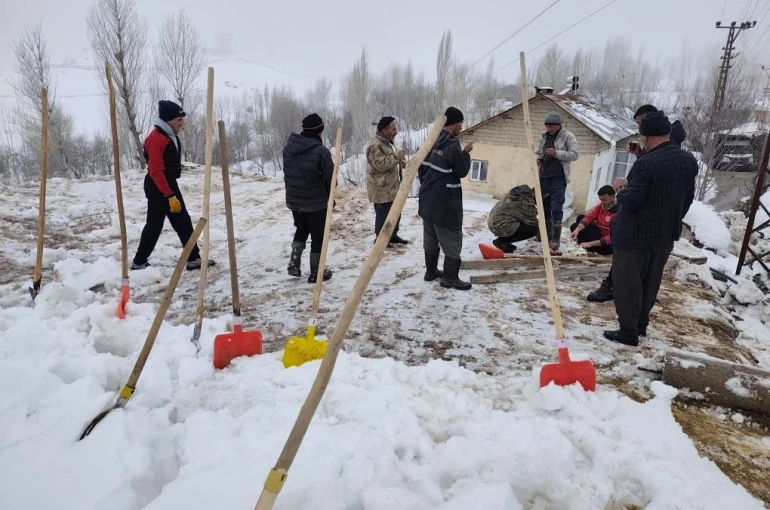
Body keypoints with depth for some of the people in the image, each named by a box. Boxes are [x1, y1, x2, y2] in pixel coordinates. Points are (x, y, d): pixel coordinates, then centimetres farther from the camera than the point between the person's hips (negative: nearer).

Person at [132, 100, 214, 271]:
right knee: (154, 226, 0)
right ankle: (139, 262, 14)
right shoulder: (156, 138, -20)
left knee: (184, 223, 9)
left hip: (170, 185, 10)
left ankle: (193, 259, 14)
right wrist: (170, 196, -26)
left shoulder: (170, 136, 11)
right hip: (158, 189, -10)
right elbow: (155, 171, -24)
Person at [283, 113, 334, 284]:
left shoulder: (288, 147, 0)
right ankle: (316, 273, 16)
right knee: (318, 237, 8)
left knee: (301, 231, 26)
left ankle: (294, 264, 15)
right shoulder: (321, 151, -20)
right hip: (317, 202, -6)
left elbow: (287, 173, 9)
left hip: (293, 200, 6)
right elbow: (329, 178, -12)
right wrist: (330, 197, 7)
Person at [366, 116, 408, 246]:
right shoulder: (374, 145, -18)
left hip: (392, 187, 10)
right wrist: (396, 156, -24)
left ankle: (393, 235, 31)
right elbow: (380, 164, -27)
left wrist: (401, 161, 6)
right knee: (383, 214, -2)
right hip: (381, 189, -10)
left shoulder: (388, 142, 14)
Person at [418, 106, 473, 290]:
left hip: (428, 199, 9)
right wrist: (466, 153, 2)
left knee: (431, 238, 17)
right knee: (452, 241, 1)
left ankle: (431, 271, 28)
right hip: (445, 202, -9)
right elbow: (462, 171, -11)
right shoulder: (452, 145, -19)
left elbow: (421, 166, 14)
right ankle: (450, 278, 7)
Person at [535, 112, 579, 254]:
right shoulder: (544, 137, 16)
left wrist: (557, 153, -18)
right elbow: (538, 153, 25)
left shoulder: (568, 136, -1)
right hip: (544, 176, 6)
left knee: (556, 209, -9)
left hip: (558, 178, -6)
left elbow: (575, 154, -7)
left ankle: (555, 240, -5)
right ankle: (547, 237, 21)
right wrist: (538, 160, 2)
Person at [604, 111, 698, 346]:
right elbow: (688, 198, 11)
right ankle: (641, 324, 33)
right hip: (666, 234, 8)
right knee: (651, 281, 20)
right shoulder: (689, 161, 2)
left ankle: (628, 332, 11)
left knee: (627, 283, 4)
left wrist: (621, 188, -3)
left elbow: (631, 202, -24)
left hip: (635, 235, -8)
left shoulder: (646, 163, -24)